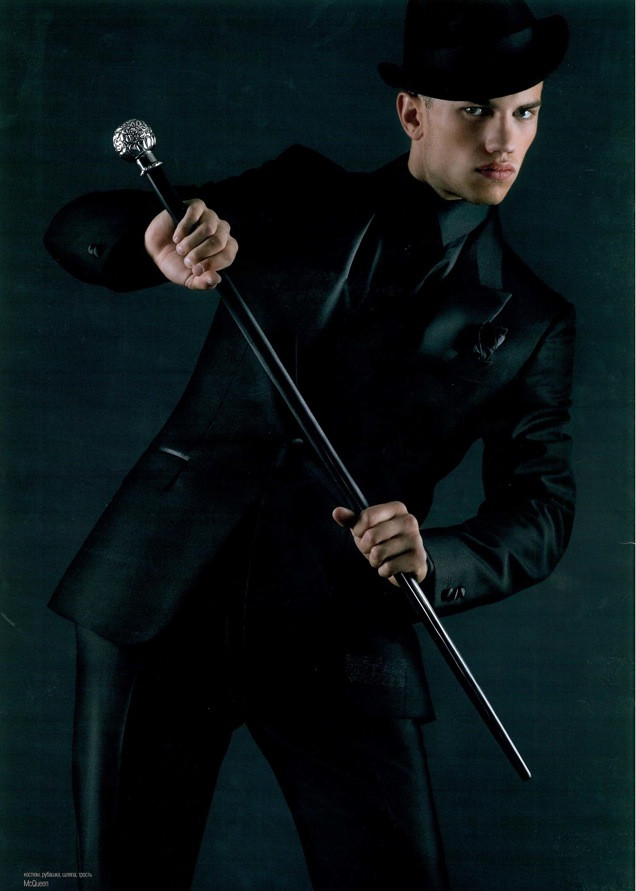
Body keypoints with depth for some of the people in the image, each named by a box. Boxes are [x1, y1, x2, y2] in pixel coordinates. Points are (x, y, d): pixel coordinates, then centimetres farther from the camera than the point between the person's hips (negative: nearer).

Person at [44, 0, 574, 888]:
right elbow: (74, 231, 6)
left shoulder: (530, 323, 7)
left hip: (341, 642, 0)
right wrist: (156, 244, -18)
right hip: (161, 596, 0)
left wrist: (434, 559, -19)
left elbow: (539, 513, 3)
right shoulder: (301, 197, 7)